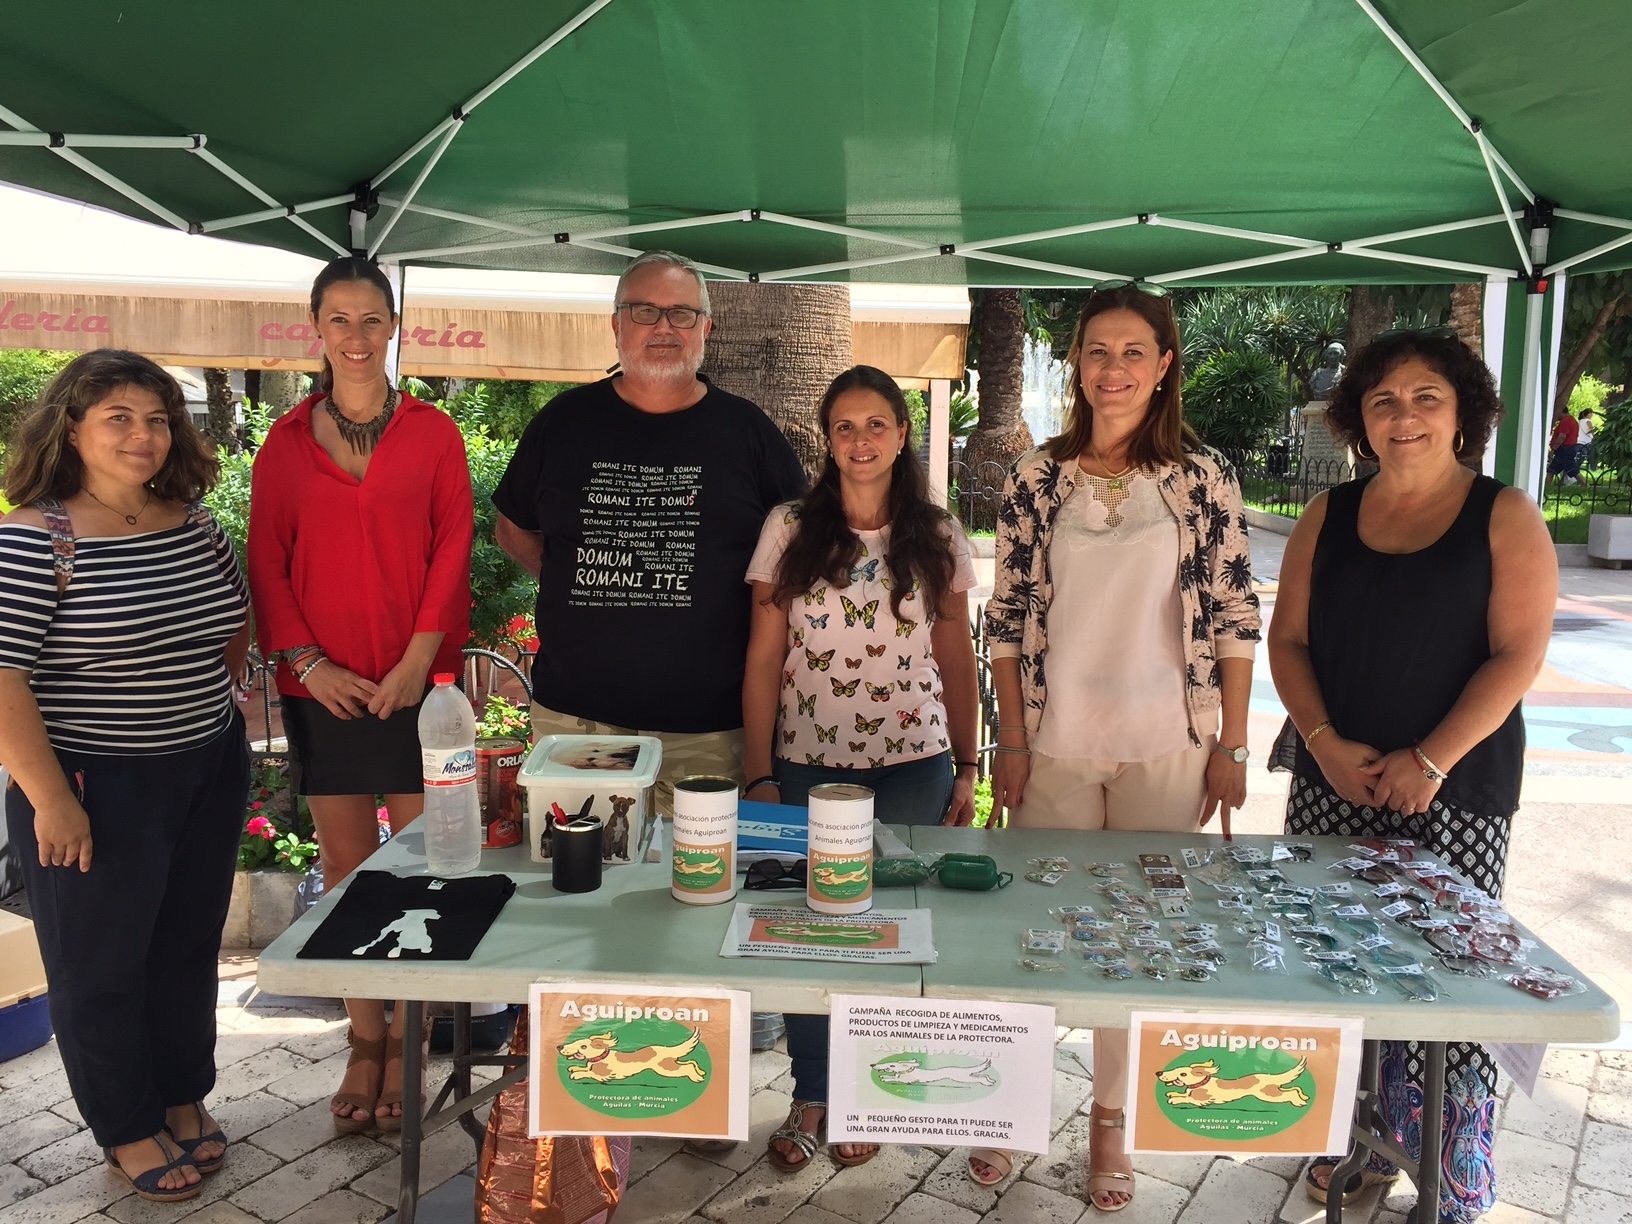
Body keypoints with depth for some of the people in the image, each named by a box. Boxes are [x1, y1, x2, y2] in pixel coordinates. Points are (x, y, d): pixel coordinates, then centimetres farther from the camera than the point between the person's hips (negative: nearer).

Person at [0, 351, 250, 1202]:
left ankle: (185, 1099, 39)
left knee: (190, 947, 19)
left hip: (209, 778, 6)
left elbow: (234, 623, 19)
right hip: (96, 792, -5)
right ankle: (127, 1131, 31)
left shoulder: (195, 524, 2)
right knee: (102, 967, 12)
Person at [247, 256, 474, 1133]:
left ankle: (406, 1045, 18)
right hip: (323, 685, 2)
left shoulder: (433, 434, 3)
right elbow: (267, 562, 6)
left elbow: (453, 551, -2)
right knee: (345, 863, 8)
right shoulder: (287, 441, 8)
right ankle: (364, 1041, 22)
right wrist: (308, 662, -6)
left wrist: (418, 661, -11)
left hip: (417, 681, -2)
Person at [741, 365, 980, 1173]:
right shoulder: (789, 530, -1)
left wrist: (967, 769, 6)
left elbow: (957, 663, 8)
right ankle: (810, 1097, 28)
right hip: (809, 765, 0)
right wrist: (760, 777, -4)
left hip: (913, 767, 1)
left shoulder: (939, 538, 3)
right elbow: (762, 663, -1)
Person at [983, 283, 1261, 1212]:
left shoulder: (1203, 476, -2)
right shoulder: (1037, 479, 1)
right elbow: (1008, 618, 2)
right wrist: (1012, 742, -1)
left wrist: (1231, 747, -2)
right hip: (1055, 745, 1)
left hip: (1164, 750, 0)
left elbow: (1236, 618, 0)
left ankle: (1110, 1121, 29)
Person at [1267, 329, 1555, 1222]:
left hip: (1456, 791, -3)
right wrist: (1324, 742, -9)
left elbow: (1518, 654, -8)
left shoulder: (1505, 519, -1)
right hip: (1332, 783, 3)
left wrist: (1431, 760, -16)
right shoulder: (1328, 517, 8)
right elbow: (1287, 639, 5)